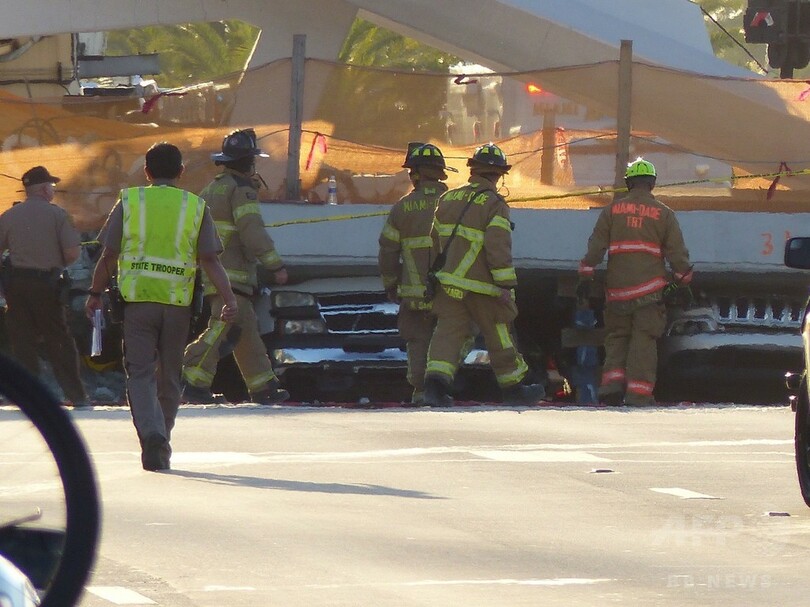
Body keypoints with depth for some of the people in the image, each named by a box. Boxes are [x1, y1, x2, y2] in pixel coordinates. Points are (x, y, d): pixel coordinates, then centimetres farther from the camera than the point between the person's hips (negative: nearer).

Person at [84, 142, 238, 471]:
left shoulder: (129, 202, 2)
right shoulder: (196, 207, 5)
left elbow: (109, 255, 2)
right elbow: (210, 260, -2)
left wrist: (95, 293, 13)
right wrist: (229, 299, -3)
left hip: (137, 300, -1)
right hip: (178, 303, 1)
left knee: (141, 374, -2)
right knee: (169, 376, 14)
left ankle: (152, 435, -25)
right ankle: (161, 445, 22)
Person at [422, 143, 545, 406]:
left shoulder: (448, 199, 9)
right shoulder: (495, 205, -12)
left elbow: (436, 241, 17)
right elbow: (498, 249, -19)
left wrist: (439, 272, 30)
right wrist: (507, 286, -16)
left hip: (449, 282, 5)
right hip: (482, 286, -5)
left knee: (448, 332, 0)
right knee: (500, 336, 10)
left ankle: (436, 381, -19)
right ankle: (512, 387, 22)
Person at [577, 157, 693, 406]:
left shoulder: (612, 210, 6)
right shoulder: (664, 214, 3)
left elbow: (595, 246, 2)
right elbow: (677, 253, 3)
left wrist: (586, 276, 5)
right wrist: (684, 280, 13)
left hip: (617, 287, 2)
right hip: (649, 289, -2)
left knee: (616, 337, 12)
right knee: (644, 340, -1)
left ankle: (612, 384, -1)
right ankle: (638, 392, -5)